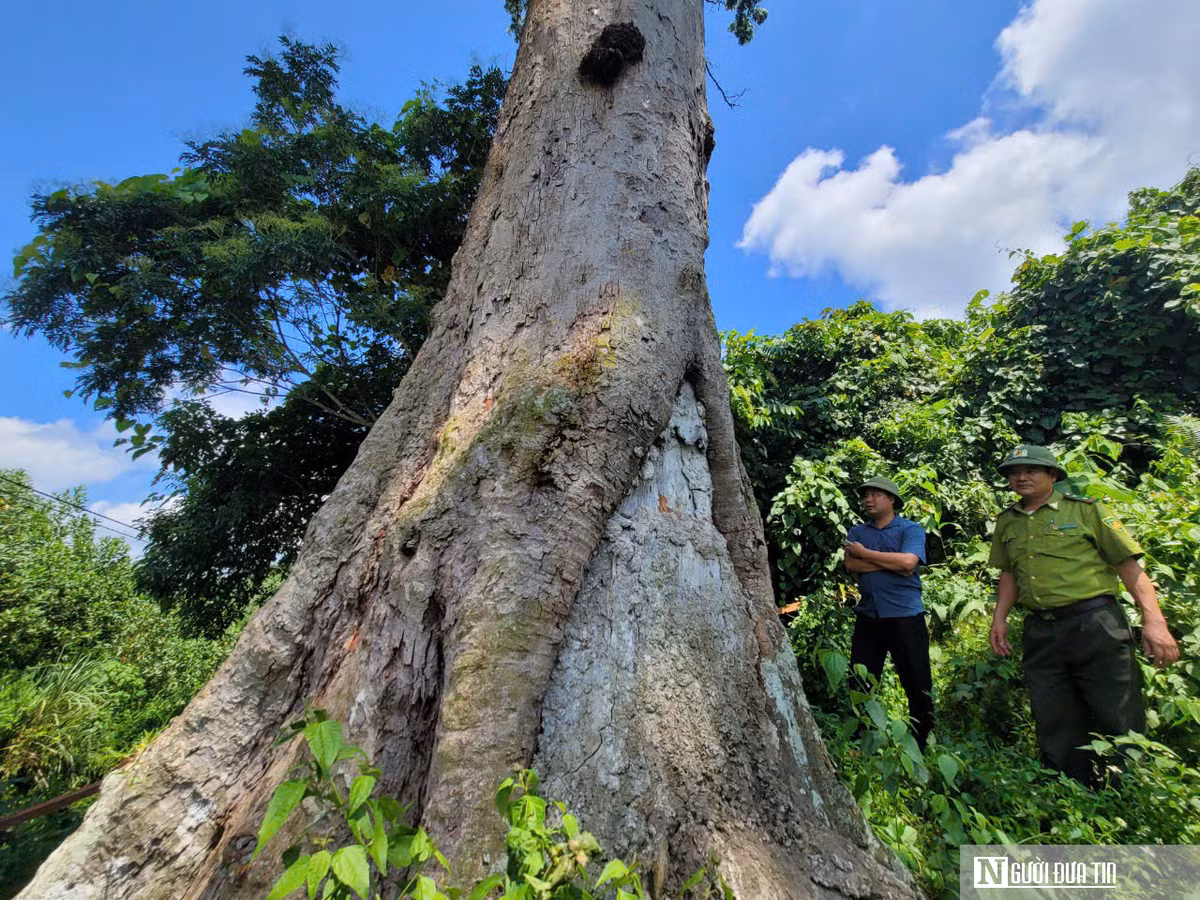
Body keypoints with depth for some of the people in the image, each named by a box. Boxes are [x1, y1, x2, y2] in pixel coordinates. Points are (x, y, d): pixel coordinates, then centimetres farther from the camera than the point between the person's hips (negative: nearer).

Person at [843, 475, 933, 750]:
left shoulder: (911, 530, -1)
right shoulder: (857, 532, 11)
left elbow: (908, 562, -19)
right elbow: (850, 564, -5)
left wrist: (865, 553, -10)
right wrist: (892, 563, -12)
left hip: (905, 616, -4)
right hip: (867, 616, 4)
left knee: (918, 685, 5)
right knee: (859, 684, 11)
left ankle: (920, 745, 24)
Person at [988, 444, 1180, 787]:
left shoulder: (1086, 510, 1)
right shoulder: (1007, 522, 12)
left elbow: (1128, 564, -3)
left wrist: (1153, 620, -13)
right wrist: (999, 618, 11)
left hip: (1095, 624, -4)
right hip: (1040, 633, 4)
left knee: (1121, 723, 1)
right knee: (1056, 728, 11)